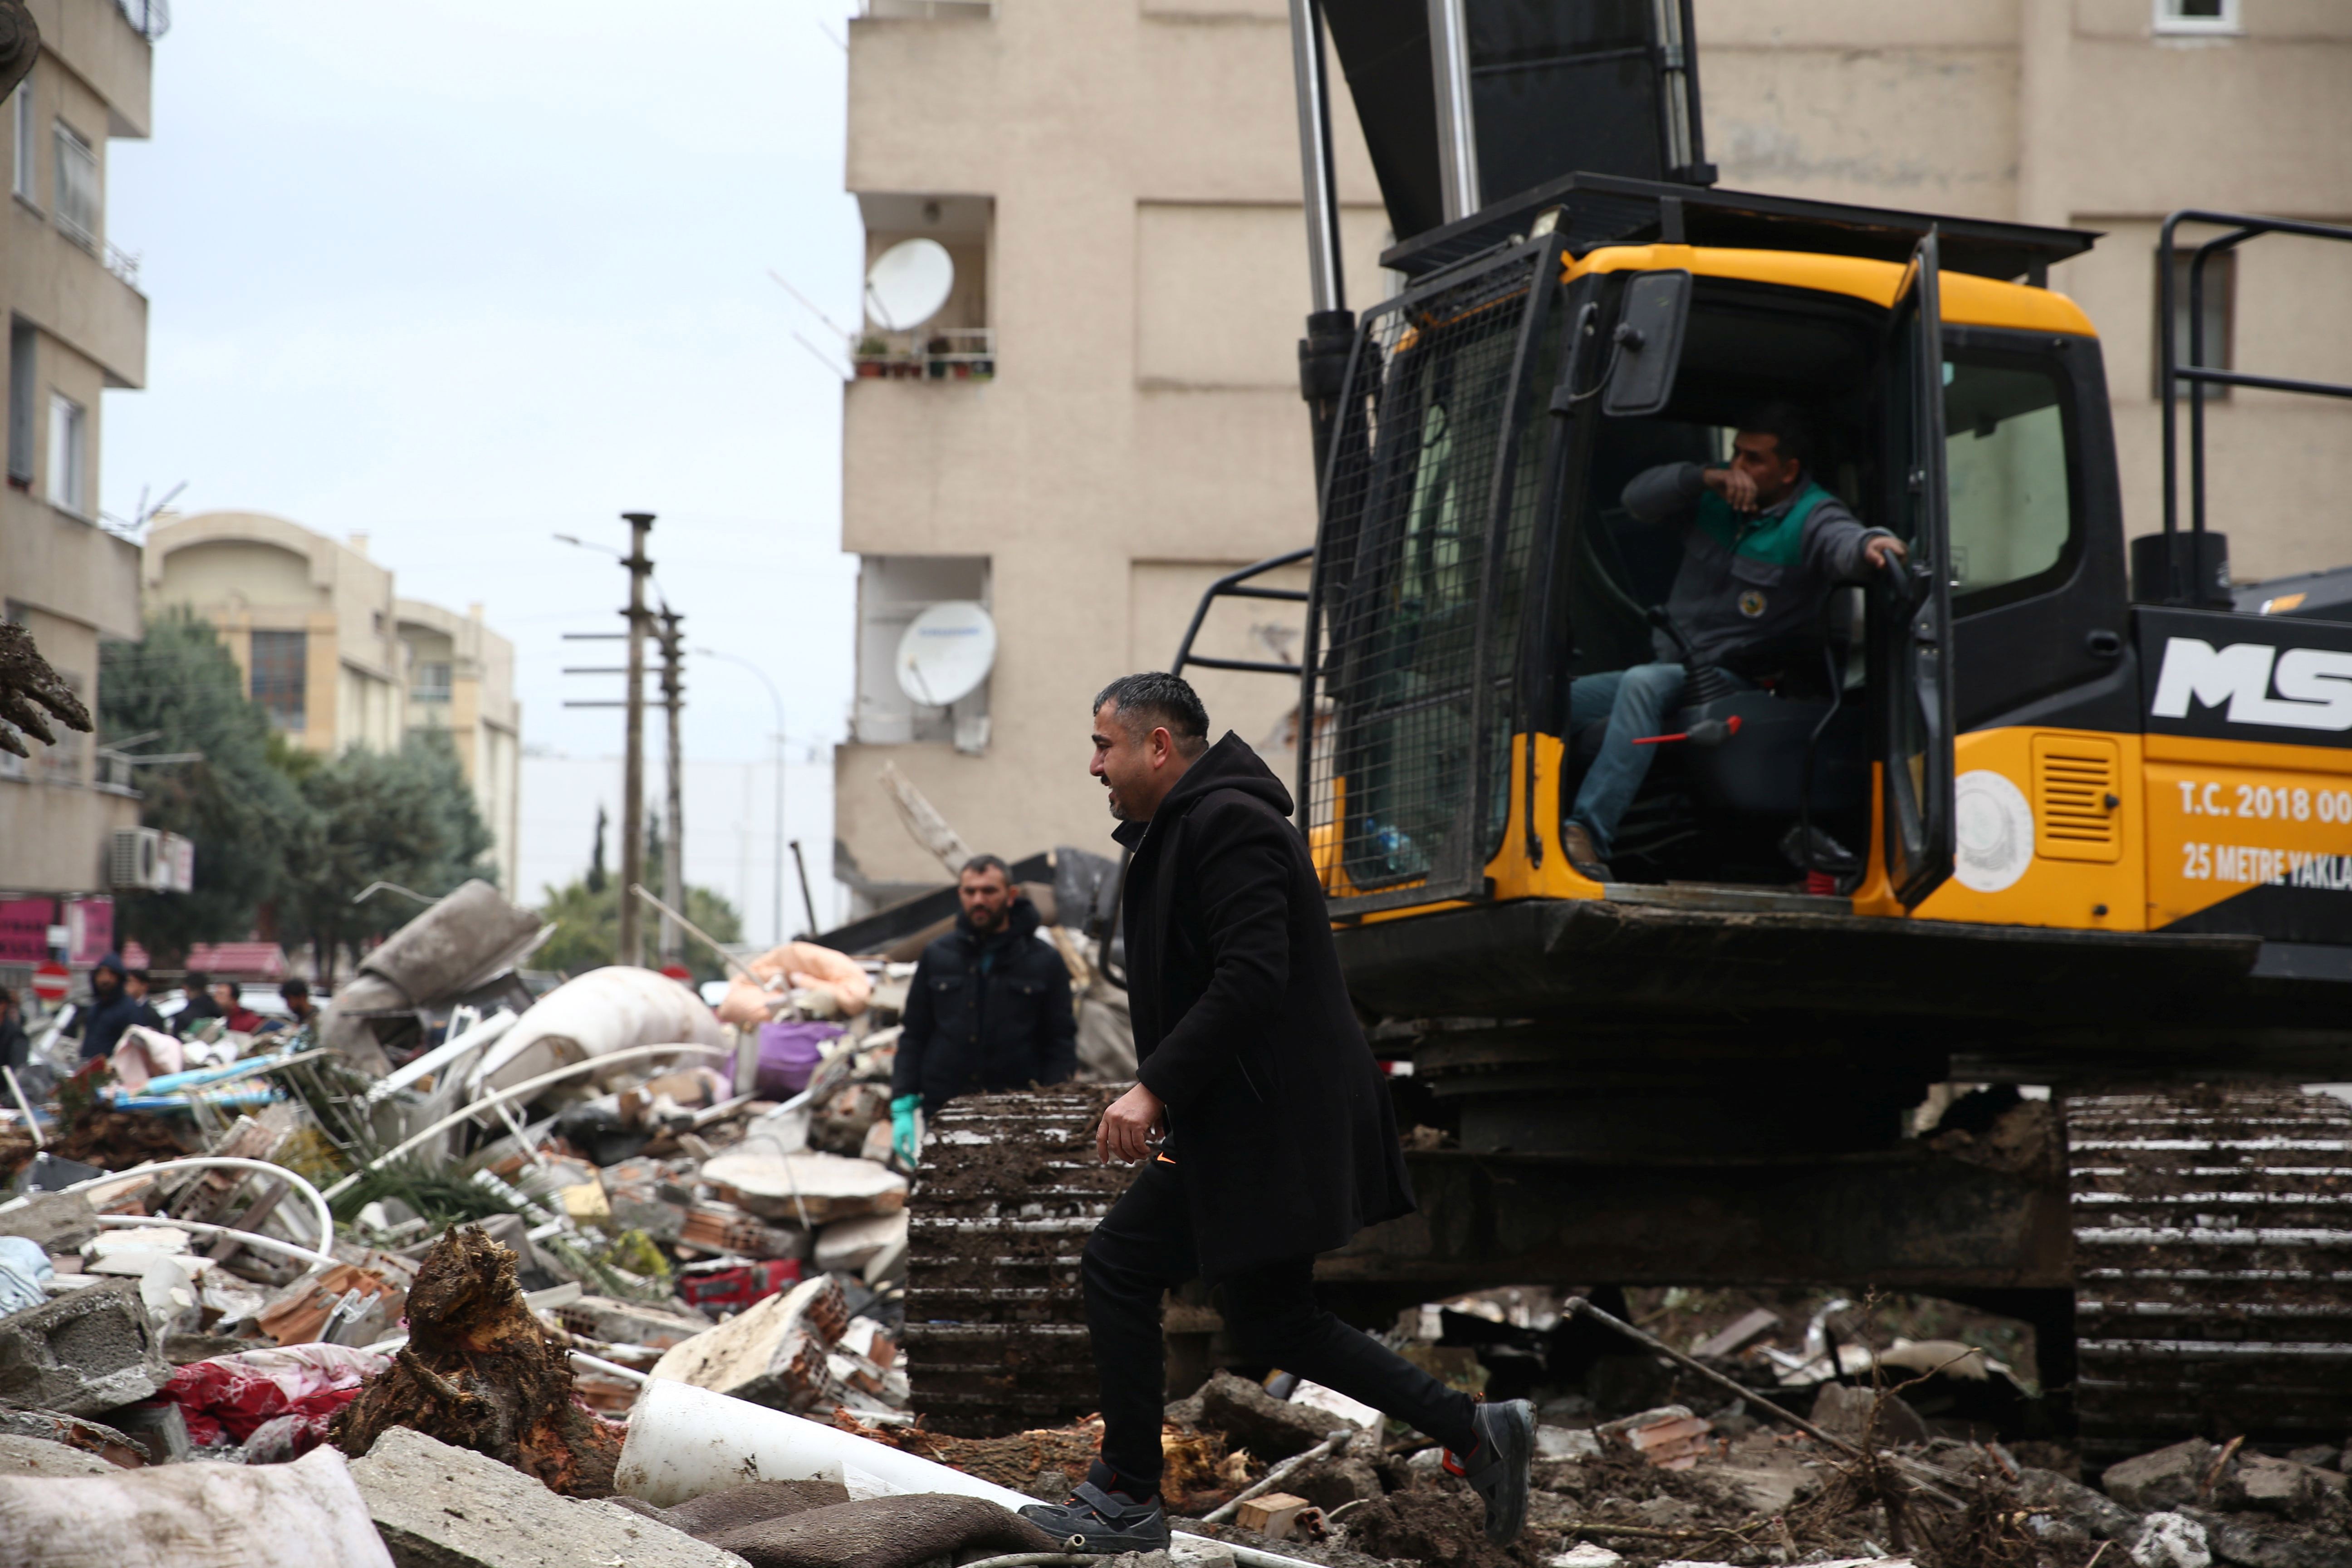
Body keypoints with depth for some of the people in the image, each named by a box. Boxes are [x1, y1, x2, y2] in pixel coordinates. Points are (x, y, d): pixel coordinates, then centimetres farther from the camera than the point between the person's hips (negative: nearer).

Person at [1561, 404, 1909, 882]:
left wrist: (1870, 544, -55)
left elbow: (1842, 542, -30)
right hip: (1670, 668, 7)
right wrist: (1705, 478, -15)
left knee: (1644, 684, -36)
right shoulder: (1715, 498, 9)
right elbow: (1639, 497, 0)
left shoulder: (1810, 518, -8)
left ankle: (1589, 832, -47)